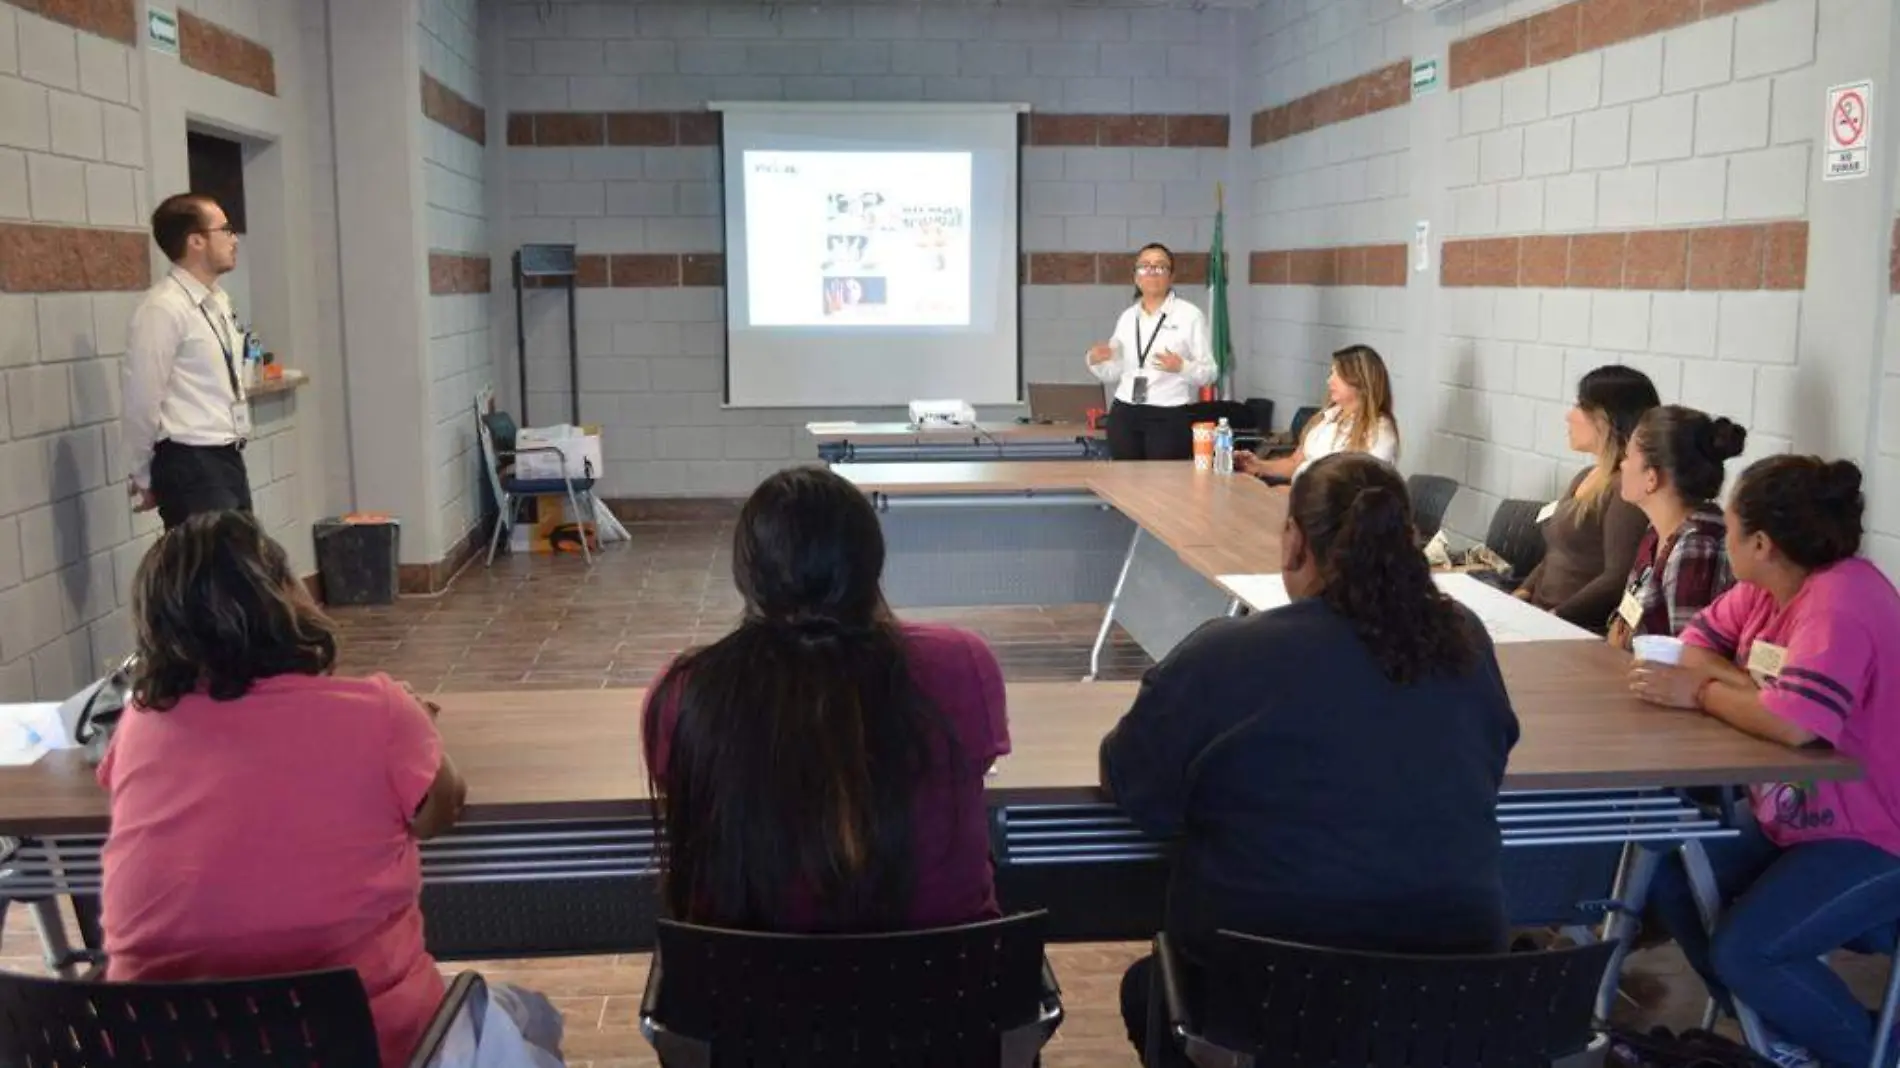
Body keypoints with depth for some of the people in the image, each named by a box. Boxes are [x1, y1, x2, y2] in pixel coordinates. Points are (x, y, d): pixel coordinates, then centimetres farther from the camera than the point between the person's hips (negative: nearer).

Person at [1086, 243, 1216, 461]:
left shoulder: (1190, 315, -2)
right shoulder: (1127, 317, 11)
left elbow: (1209, 372, -5)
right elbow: (1114, 374, 14)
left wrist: (1181, 367, -23)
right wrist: (1095, 361, -6)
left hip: (1170, 417, -4)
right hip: (1124, 415, 4)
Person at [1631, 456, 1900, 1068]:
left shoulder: (1838, 604, -28)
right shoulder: (1766, 586, 1)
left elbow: (1793, 723, -39)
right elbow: (1697, 644, 7)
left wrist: (1702, 694, -22)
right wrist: (1751, 689, -14)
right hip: (1794, 821, 10)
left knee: (1742, 951, -20)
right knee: (1671, 876, 2)